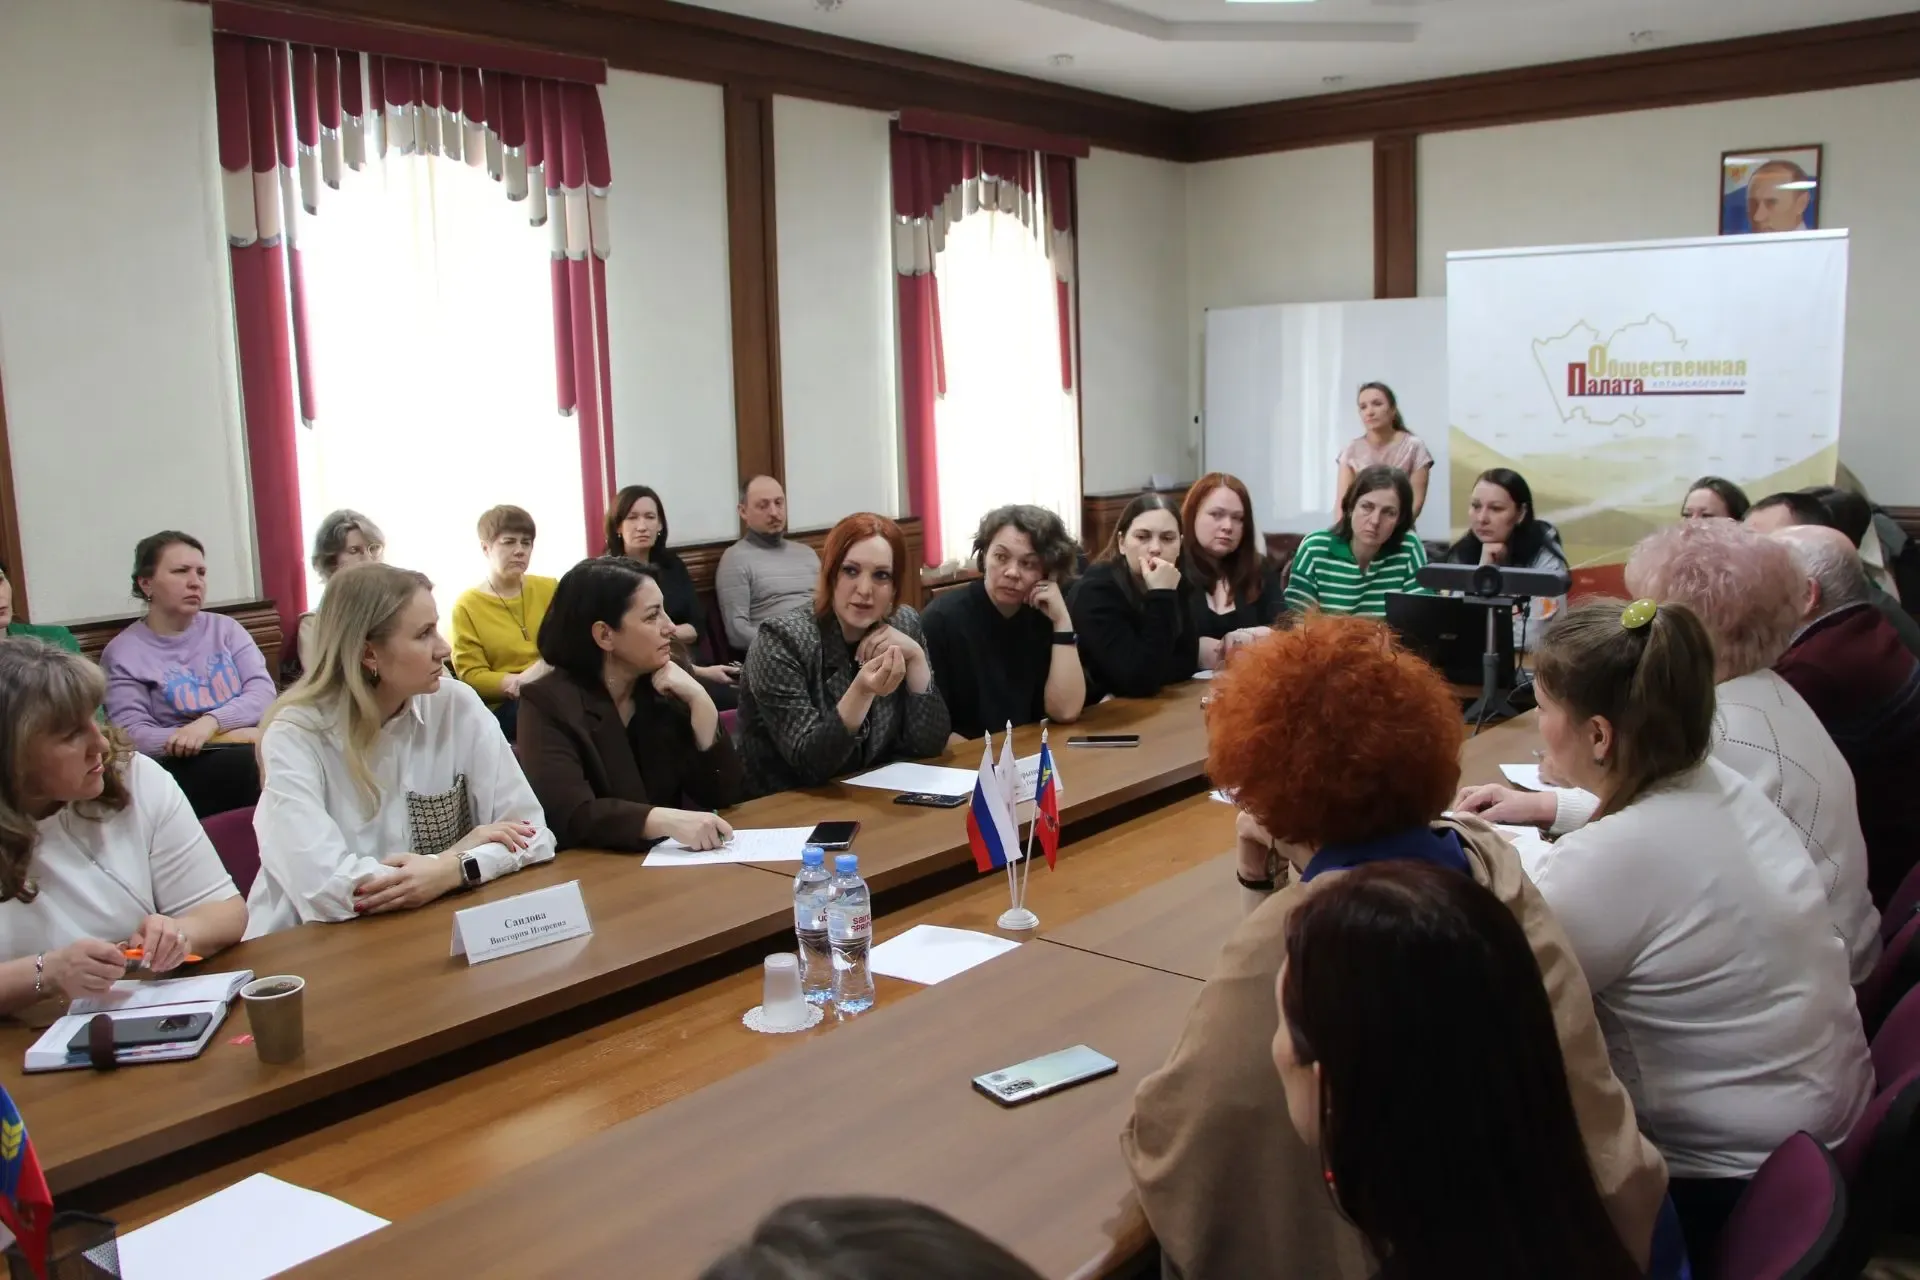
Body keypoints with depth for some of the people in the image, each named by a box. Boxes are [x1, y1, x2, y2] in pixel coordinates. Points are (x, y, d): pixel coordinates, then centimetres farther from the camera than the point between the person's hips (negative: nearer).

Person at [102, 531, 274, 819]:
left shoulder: (225, 628, 15)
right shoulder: (124, 652, 5)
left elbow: (264, 693, 3)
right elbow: (133, 735, -7)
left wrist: (210, 723, -18)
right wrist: (231, 735, -18)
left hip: (251, 748, 4)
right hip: (185, 767, -3)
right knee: (253, 759, -35)